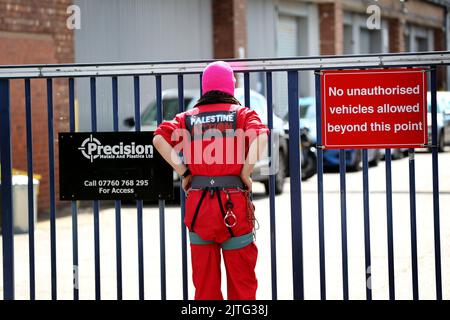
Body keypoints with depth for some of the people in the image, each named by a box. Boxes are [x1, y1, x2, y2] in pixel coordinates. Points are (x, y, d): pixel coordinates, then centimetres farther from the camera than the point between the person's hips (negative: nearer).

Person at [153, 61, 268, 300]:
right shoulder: (242, 114, 5)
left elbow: (159, 138, -4)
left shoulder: (188, 118, 11)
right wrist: (245, 173, -8)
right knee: (241, 278, 5)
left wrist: (183, 172, -1)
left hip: (197, 201, 2)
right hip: (234, 201, -2)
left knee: (204, 280, 9)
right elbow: (260, 137, -15)